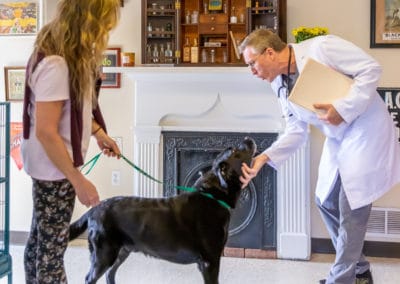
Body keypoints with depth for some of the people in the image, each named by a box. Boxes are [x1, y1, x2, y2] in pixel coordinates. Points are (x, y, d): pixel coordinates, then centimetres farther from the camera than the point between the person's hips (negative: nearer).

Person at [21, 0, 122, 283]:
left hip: (53, 163, 10)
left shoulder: (70, 56, 5)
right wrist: (78, 180, -23)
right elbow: (46, 131, -27)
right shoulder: (55, 65, -26)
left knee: (41, 239, 21)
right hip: (53, 167, -10)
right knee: (52, 246, 2)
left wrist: (99, 134, 11)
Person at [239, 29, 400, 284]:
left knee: (352, 208, -6)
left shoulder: (320, 48, -21)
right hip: (337, 140, 8)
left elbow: (371, 69, -20)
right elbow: (296, 131, 3)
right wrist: (266, 157, -11)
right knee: (327, 203, 13)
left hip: (366, 132, -8)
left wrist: (343, 109, -27)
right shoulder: (280, 85, 2)